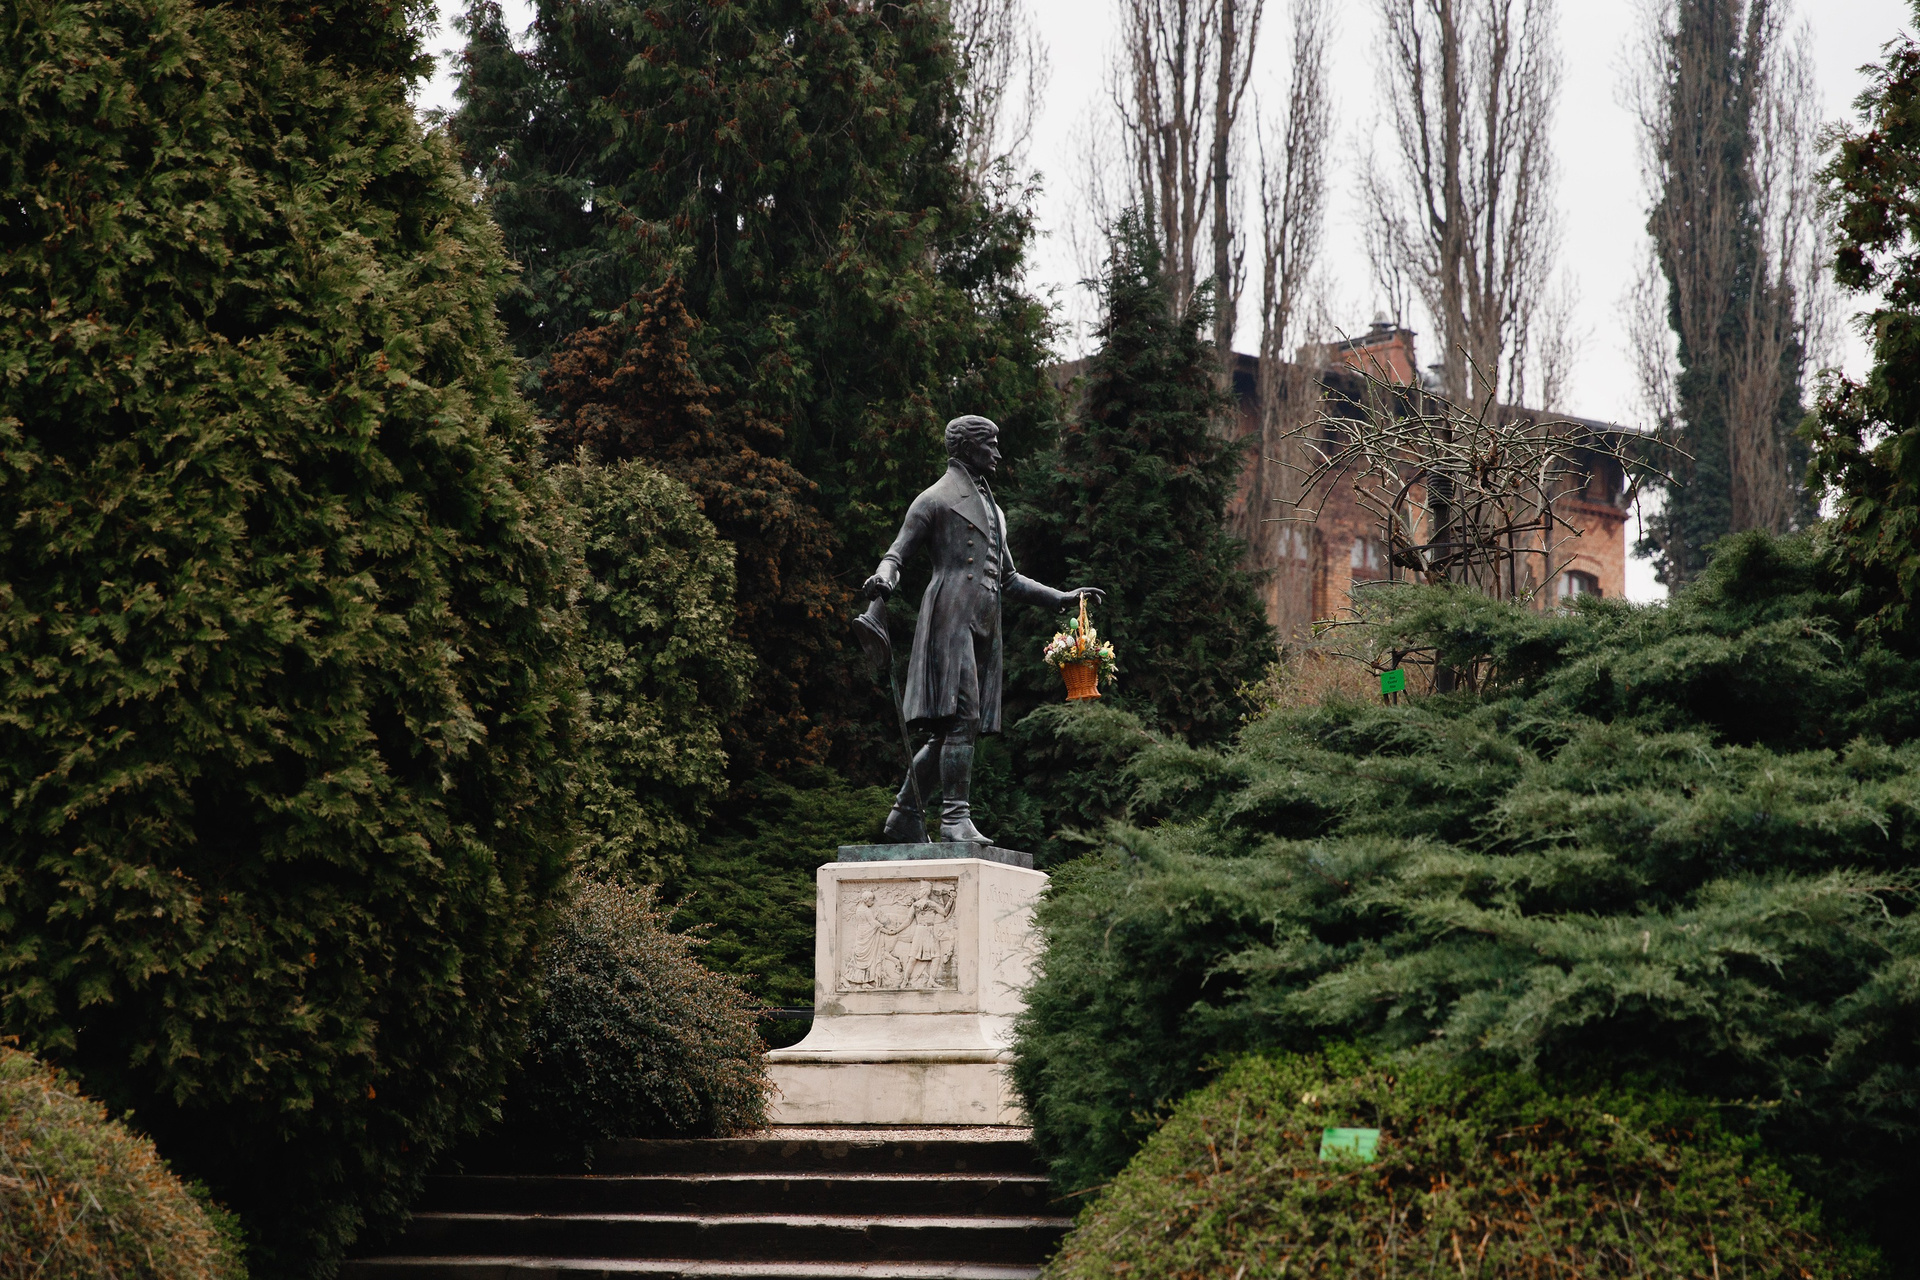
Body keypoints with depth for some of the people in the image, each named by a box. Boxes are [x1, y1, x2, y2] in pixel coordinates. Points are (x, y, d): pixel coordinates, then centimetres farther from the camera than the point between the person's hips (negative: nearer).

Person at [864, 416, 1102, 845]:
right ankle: (956, 818, -20)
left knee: (947, 732, 5)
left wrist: (1063, 598, 29)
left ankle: (904, 817, 11)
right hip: (951, 618, -8)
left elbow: (1009, 580, 33)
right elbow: (896, 552, -3)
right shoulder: (936, 500, 3)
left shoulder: (993, 509, 28)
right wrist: (884, 576, -26)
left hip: (984, 627, 8)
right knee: (961, 718, -18)